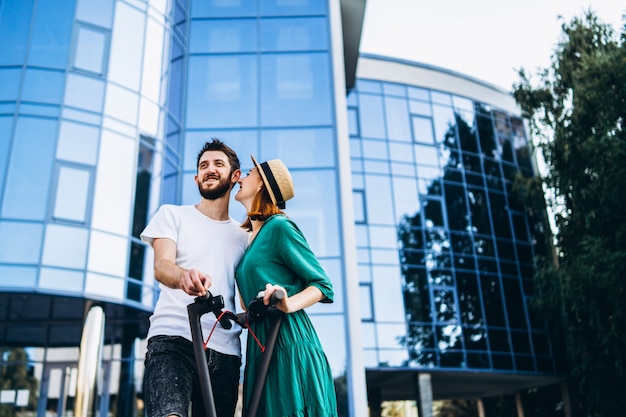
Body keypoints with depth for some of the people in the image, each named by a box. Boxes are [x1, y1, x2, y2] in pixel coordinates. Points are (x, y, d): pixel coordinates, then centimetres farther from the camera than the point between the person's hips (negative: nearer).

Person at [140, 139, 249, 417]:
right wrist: (184, 276, -30)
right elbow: (161, 266, -6)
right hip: (173, 338, -3)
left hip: (225, 350, 4)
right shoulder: (173, 214, 12)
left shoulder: (243, 236, 19)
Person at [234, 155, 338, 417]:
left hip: (288, 340, -8)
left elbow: (323, 285, -9)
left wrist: (289, 305, -24)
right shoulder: (250, 238, 18)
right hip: (261, 345, 8)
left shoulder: (279, 227, -6)